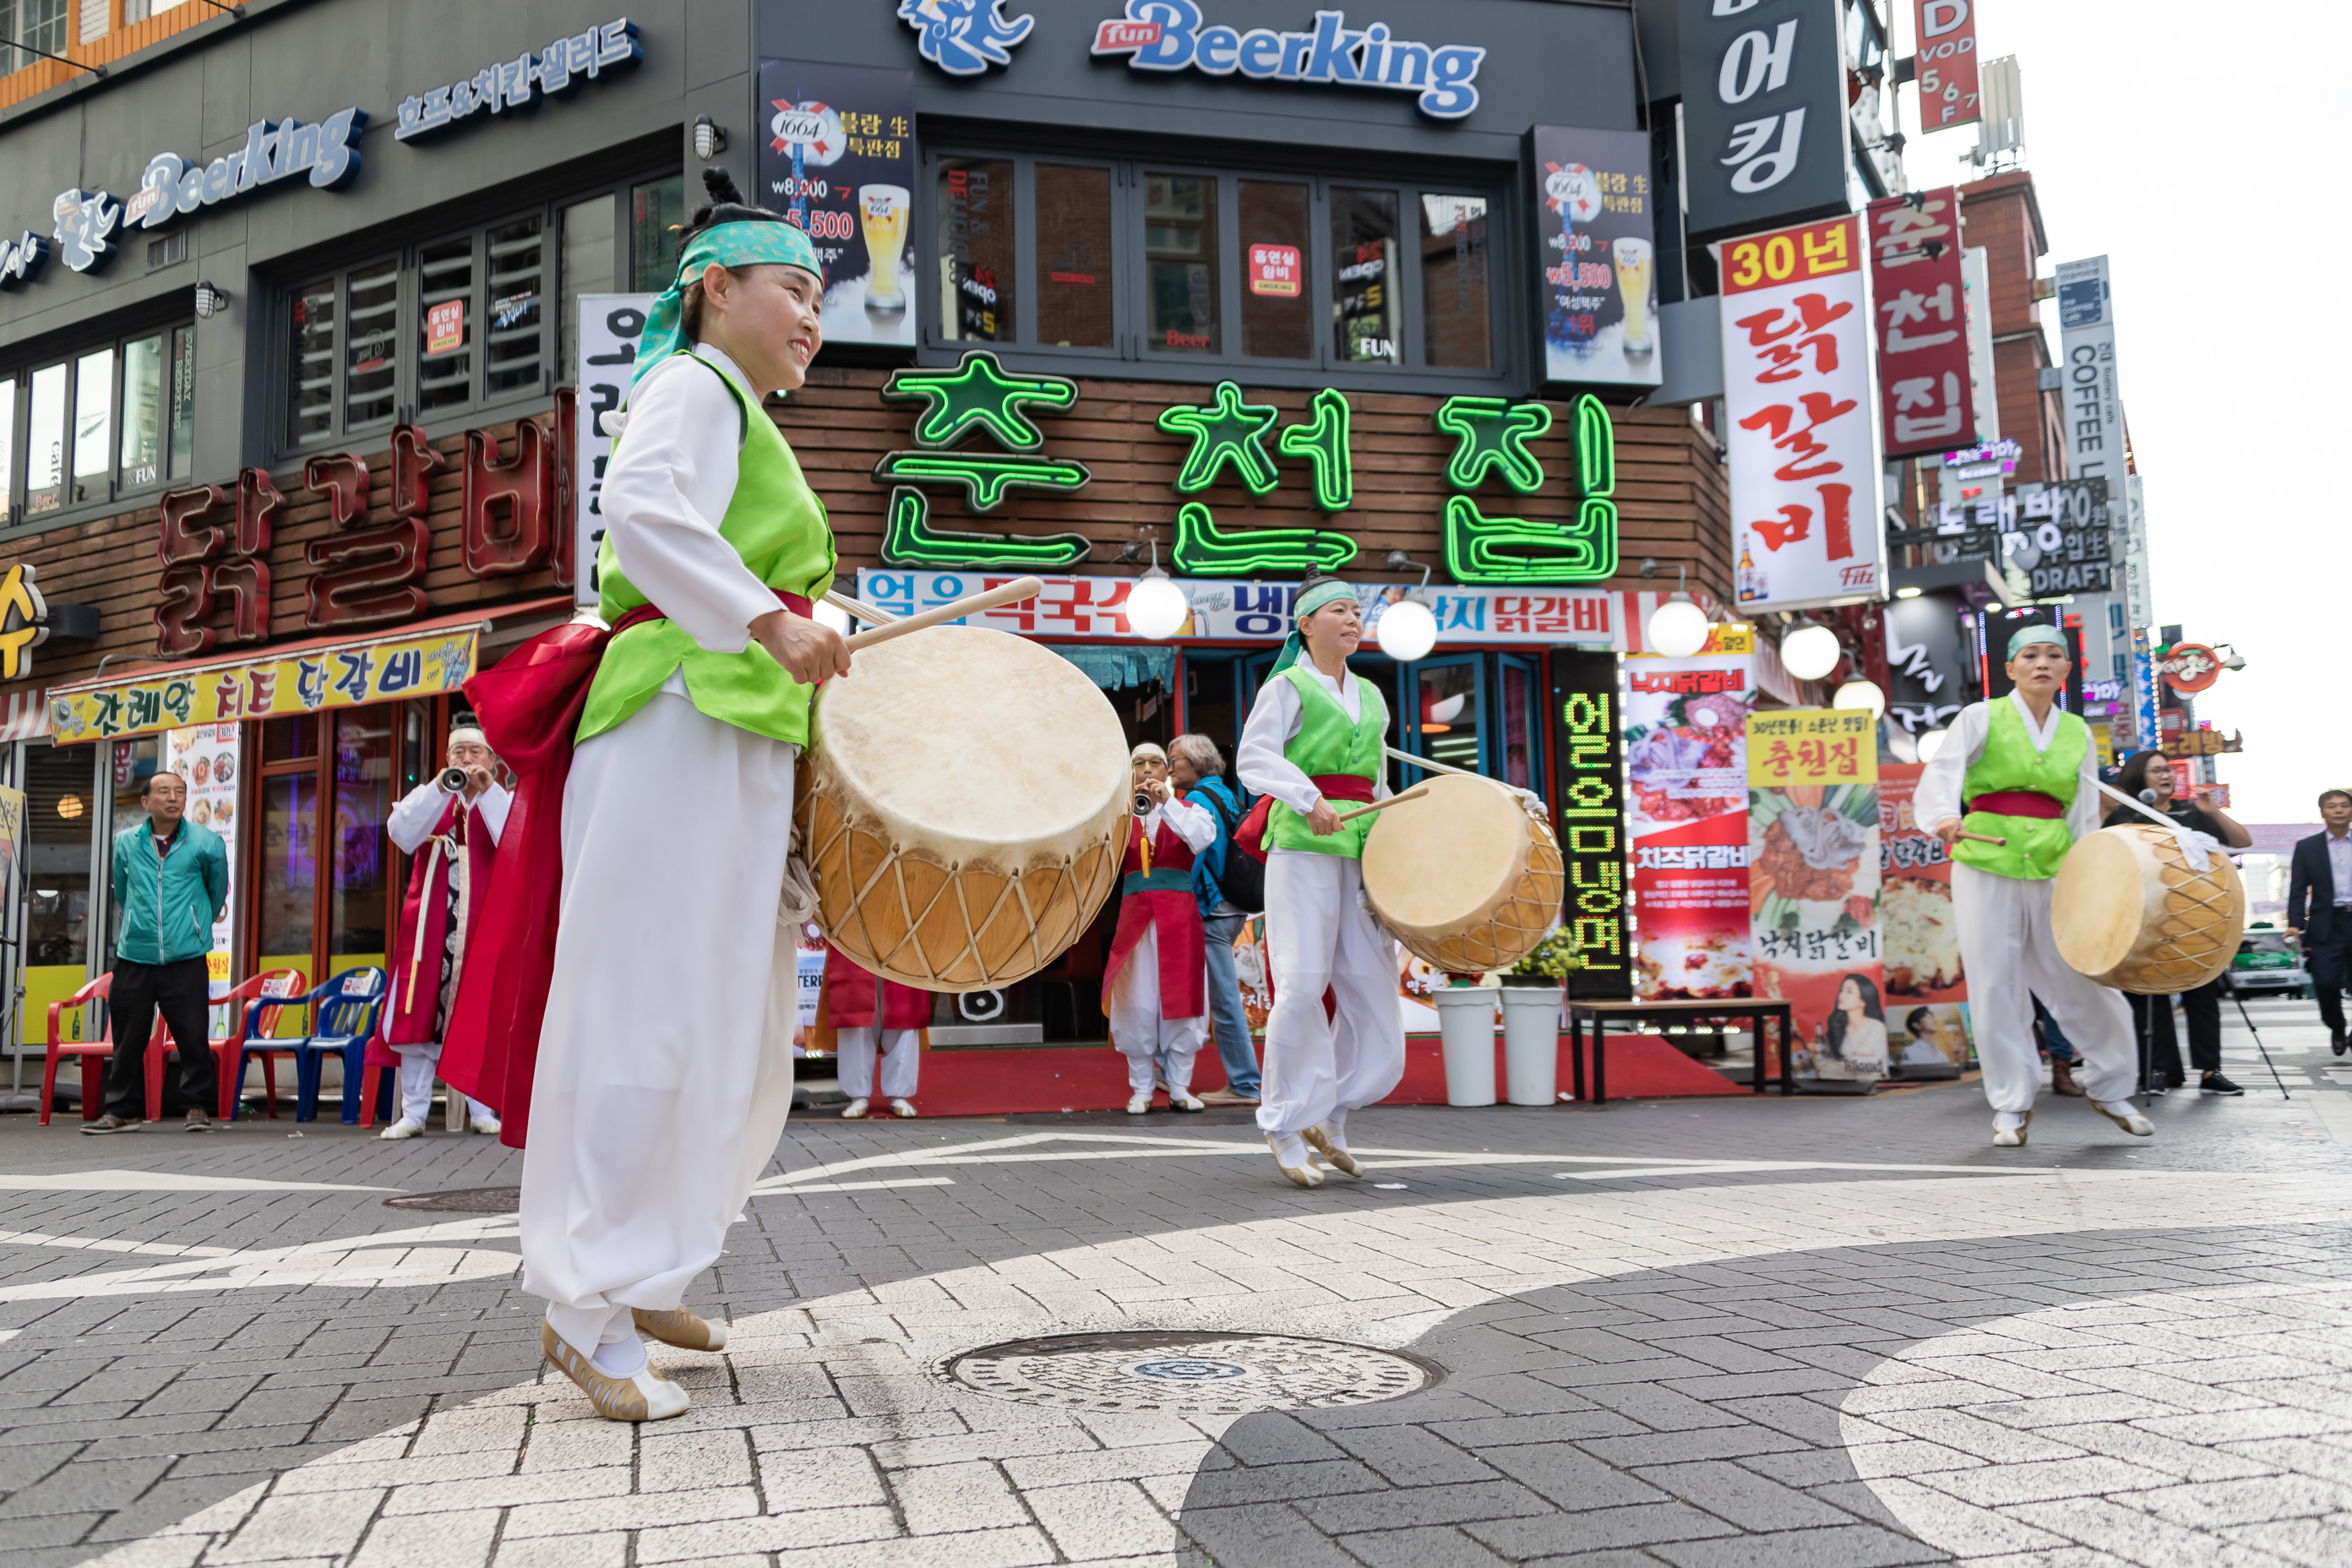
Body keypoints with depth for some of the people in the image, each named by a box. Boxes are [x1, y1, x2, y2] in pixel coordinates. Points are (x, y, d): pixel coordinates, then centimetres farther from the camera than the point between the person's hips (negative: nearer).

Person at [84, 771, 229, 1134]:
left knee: (192, 1035, -4)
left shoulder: (206, 843, -3)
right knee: (128, 1038, 8)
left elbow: (217, 890, 14)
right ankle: (123, 1110, 20)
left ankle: (198, 1106, 9)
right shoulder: (125, 842, 5)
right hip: (134, 958, 3)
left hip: (186, 959, -2)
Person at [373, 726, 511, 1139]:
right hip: (430, 925, 2)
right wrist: (440, 788, -14)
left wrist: (487, 791, -16)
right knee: (419, 1015, -2)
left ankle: (483, 1110, 5)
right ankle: (413, 1114, 2)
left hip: (483, 925, -2)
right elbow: (401, 833, -4)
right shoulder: (430, 796, 15)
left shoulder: (504, 800, 8)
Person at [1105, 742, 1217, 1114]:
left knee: (1180, 996, -1)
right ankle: (1141, 1088, 6)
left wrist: (1168, 803, -13)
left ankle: (1178, 1086, 7)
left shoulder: (1187, 811, 12)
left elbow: (1203, 838, -8)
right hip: (1135, 912, 0)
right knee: (1137, 1002, -2)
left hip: (1179, 913, 0)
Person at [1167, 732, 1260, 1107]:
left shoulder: (1198, 800, -11)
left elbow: (1188, 859, -19)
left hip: (1211, 911, -10)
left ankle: (1243, 1086, -2)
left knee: (1224, 999, -5)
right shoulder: (1226, 796, 17)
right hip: (1233, 908, 10)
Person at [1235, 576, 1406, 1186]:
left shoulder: (1371, 697, 22)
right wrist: (1308, 798, -21)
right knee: (1303, 983, -11)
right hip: (1302, 845, -6)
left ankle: (1331, 1113, 17)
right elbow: (1252, 757, -8)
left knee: (1373, 986, 0)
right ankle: (1286, 1124, 1)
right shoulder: (1288, 686, 4)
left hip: (1362, 850, 6)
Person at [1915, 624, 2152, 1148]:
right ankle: (2011, 1105, 12)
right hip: (1986, 868, -3)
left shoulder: (2077, 734, 13)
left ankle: (2110, 1089, 25)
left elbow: (2086, 817, 13)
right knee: (1996, 987, -1)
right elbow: (1941, 772, -13)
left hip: (2053, 871, 3)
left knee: (2088, 982, 3)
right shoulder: (1982, 717, 2)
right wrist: (1946, 816, -35)